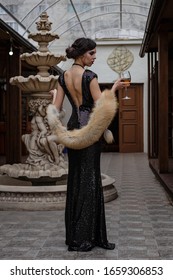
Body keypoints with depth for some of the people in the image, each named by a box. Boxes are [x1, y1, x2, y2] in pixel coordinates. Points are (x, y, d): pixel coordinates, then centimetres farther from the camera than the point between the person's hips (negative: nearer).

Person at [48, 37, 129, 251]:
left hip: (72, 128, 7)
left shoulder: (63, 77, 7)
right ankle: (84, 237, 4)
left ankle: (74, 235, 19)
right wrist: (114, 88, -2)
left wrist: (54, 94, 26)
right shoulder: (89, 76, -12)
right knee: (89, 180, -1)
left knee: (75, 179, 12)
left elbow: (56, 108, 6)